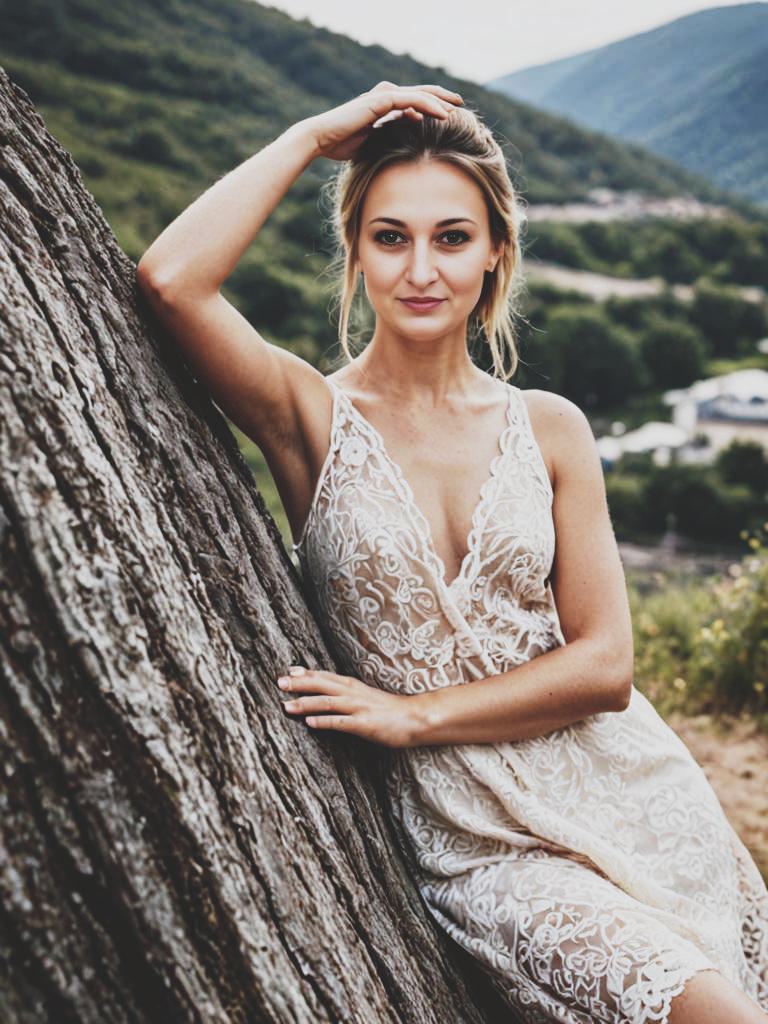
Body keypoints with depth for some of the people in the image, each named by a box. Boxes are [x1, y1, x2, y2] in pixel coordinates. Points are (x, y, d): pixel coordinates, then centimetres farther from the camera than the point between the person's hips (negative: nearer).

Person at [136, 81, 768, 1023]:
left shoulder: (548, 427, 2)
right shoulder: (312, 419, -4)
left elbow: (605, 664, -2)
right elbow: (170, 278, -22)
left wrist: (415, 713, -11)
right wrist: (315, 134, -11)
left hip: (626, 793, 4)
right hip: (473, 845, -3)